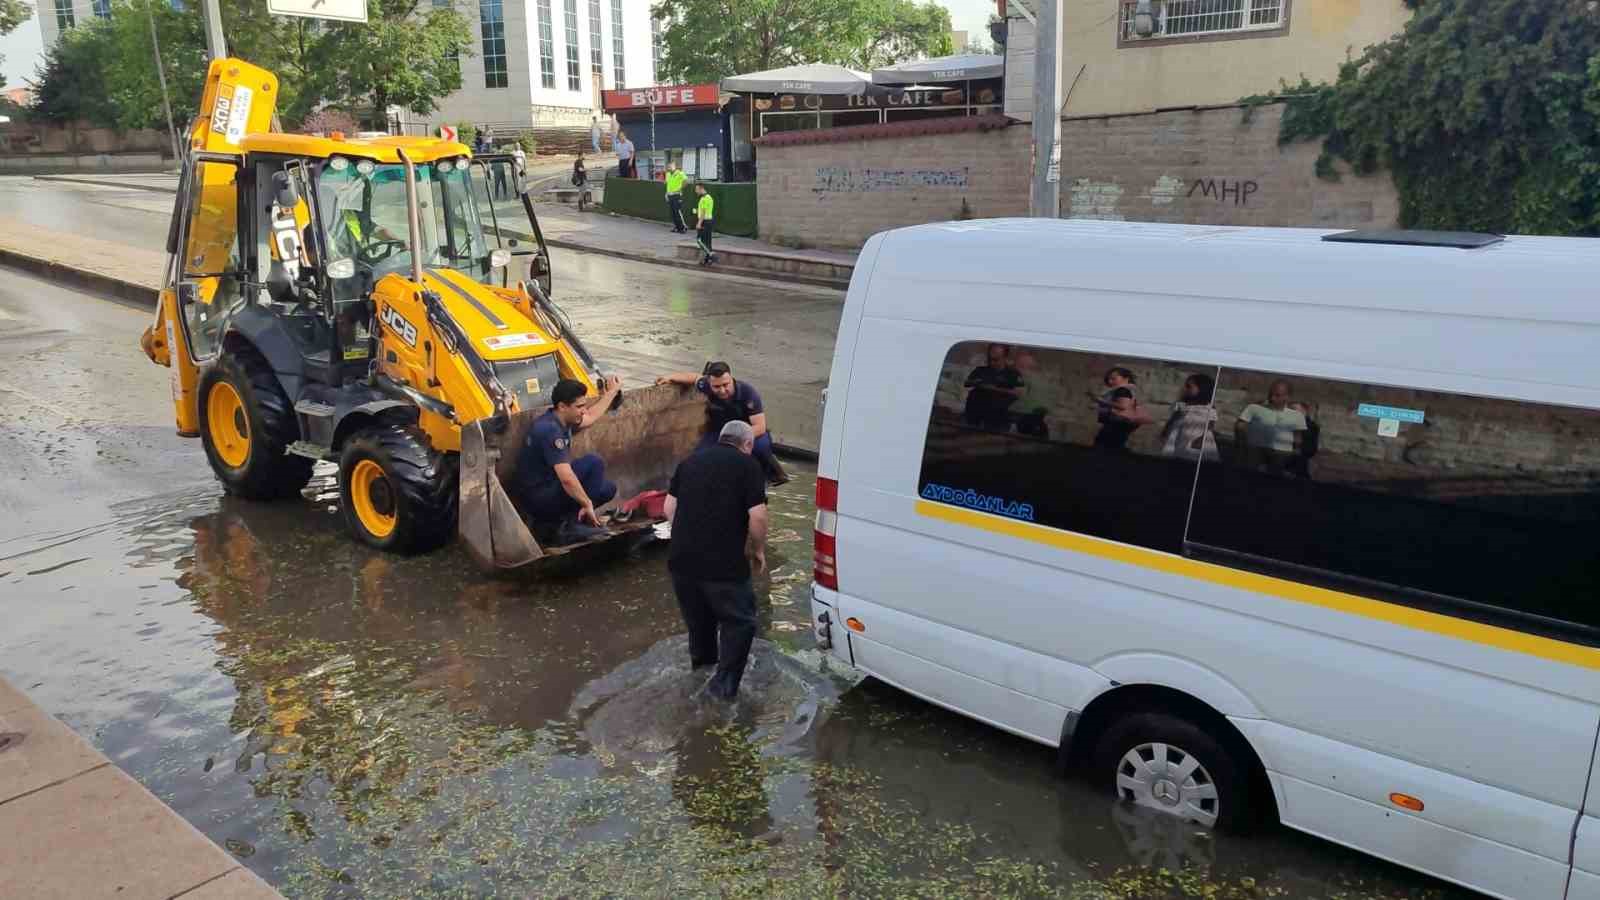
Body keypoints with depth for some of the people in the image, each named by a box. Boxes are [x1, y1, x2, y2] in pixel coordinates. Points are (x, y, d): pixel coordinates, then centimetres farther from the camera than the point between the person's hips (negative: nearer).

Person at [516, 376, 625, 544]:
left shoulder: (562, 420, 5)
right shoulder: (550, 430, -25)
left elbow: (591, 417, 28)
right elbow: (567, 478, -31)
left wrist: (612, 391, 34)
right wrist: (587, 504, -23)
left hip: (549, 489, 10)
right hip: (539, 500, -10)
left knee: (608, 489, 15)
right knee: (593, 462, -19)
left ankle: (549, 524, 9)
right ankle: (573, 525, -12)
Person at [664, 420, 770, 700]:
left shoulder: (690, 461, 13)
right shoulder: (747, 466, -3)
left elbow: (669, 508, 13)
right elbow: (757, 516, -12)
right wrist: (758, 550, 4)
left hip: (681, 558, 6)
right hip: (724, 561, -6)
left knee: (696, 611, 28)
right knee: (739, 620, 13)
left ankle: (701, 657, 49)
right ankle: (725, 682, 9)